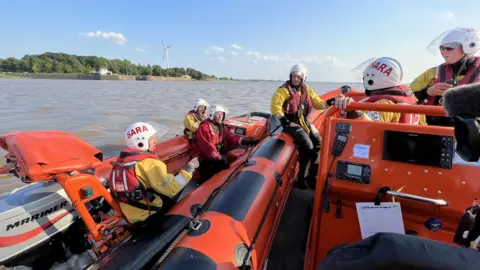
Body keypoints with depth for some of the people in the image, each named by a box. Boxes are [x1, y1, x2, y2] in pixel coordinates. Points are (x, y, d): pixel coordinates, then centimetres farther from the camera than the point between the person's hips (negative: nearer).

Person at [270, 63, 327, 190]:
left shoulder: (307, 90, 12)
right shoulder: (284, 90, -8)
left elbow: (319, 104, 12)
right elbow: (275, 106, -18)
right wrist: (285, 121, -20)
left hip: (304, 121, 7)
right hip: (291, 122, -7)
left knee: (319, 143, -5)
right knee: (307, 145, -21)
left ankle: (312, 175, 7)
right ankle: (301, 176, -5)